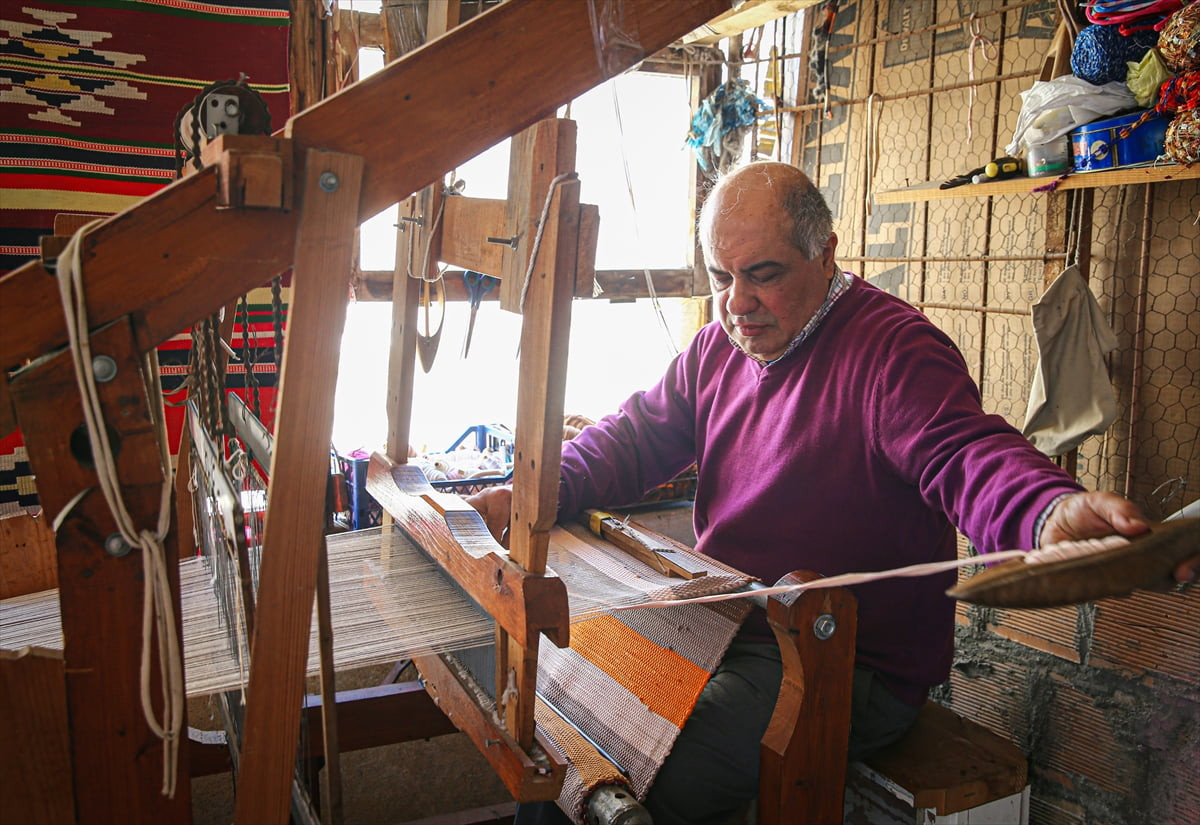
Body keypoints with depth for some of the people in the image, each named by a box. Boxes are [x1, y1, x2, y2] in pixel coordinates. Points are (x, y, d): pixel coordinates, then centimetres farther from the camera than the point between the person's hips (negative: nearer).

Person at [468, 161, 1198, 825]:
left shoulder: (893, 347, -15)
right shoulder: (719, 347, 9)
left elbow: (965, 454, -29)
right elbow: (638, 435, 9)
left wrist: (1052, 514, -53)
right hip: (726, 627, 8)